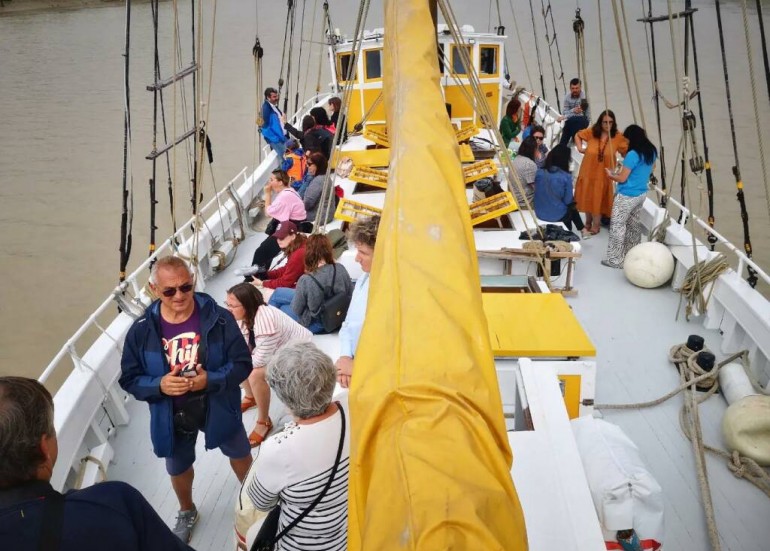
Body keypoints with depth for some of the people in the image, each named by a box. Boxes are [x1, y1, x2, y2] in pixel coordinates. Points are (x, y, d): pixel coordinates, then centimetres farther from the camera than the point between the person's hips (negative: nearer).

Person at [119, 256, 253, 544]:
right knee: (178, 468, 26)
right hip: (171, 417, 1)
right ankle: (187, 512, 59)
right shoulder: (142, 331, -17)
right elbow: (129, 379, -9)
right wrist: (158, 385, -28)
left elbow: (243, 364, -16)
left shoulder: (219, 319, -22)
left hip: (217, 409, -1)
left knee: (240, 455, 25)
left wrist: (211, 380, -32)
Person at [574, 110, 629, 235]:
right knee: (587, 197, 16)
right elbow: (578, 135, 11)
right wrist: (580, 147, -1)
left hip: (603, 173, -2)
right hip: (588, 171, 3)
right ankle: (588, 221, 36)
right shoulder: (591, 132, -7)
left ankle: (596, 224, 24)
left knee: (598, 199, 7)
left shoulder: (618, 137, -13)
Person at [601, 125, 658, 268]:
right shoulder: (652, 152, 5)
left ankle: (615, 260, 2)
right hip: (641, 194, 9)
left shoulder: (633, 154, -22)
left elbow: (622, 178, -17)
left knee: (617, 226, -1)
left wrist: (610, 175, 3)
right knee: (633, 224, 19)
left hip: (627, 196, -9)